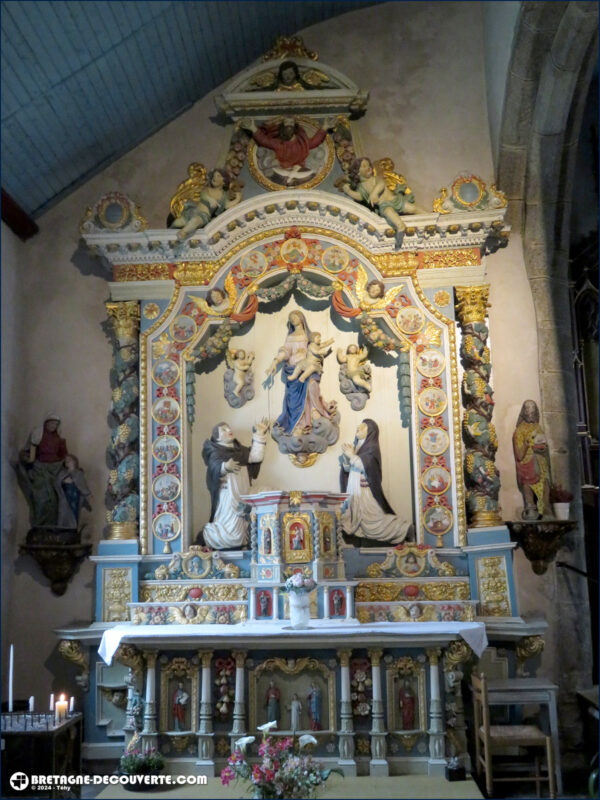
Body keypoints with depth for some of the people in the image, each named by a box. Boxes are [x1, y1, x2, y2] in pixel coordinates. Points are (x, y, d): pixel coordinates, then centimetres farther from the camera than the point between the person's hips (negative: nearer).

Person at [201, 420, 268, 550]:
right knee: (230, 526, -11)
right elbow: (216, 468, -23)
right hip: (227, 494, -7)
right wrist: (226, 466, -46)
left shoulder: (239, 449, 18)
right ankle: (206, 535, 11)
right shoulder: (215, 453, -4)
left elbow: (256, 456, 6)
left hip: (242, 495, 7)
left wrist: (259, 435, 4)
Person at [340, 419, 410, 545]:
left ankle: (403, 529, 4)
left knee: (373, 519, -7)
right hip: (353, 489, 8)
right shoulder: (356, 446, 15)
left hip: (366, 490, -8)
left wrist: (351, 455, -14)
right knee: (353, 519, 6)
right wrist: (346, 455, -4)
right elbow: (347, 468, 14)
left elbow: (366, 465, -21)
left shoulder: (372, 447, -6)